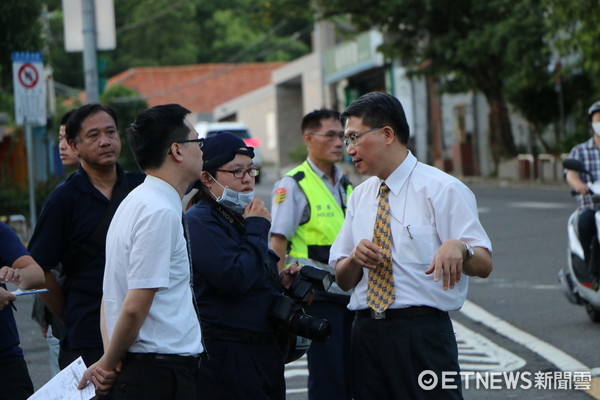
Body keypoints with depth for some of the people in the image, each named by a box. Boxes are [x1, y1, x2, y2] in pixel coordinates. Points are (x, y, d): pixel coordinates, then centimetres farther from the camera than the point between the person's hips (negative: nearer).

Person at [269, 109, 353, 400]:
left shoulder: (346, 186, 16)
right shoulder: (293, 185, -6)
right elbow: (277, 244, -10)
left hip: (351, 295, 7)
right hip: (317, 296, -7)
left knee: (353, 376, 8)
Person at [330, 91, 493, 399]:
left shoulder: (441, 189, -3)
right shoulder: (360, 197, 15)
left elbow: (484, 264, -10)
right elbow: (343, 279, 17)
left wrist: (458, 248, -32)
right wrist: (354, 258, -5)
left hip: (422, 331, -5)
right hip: (366, 334, 5)